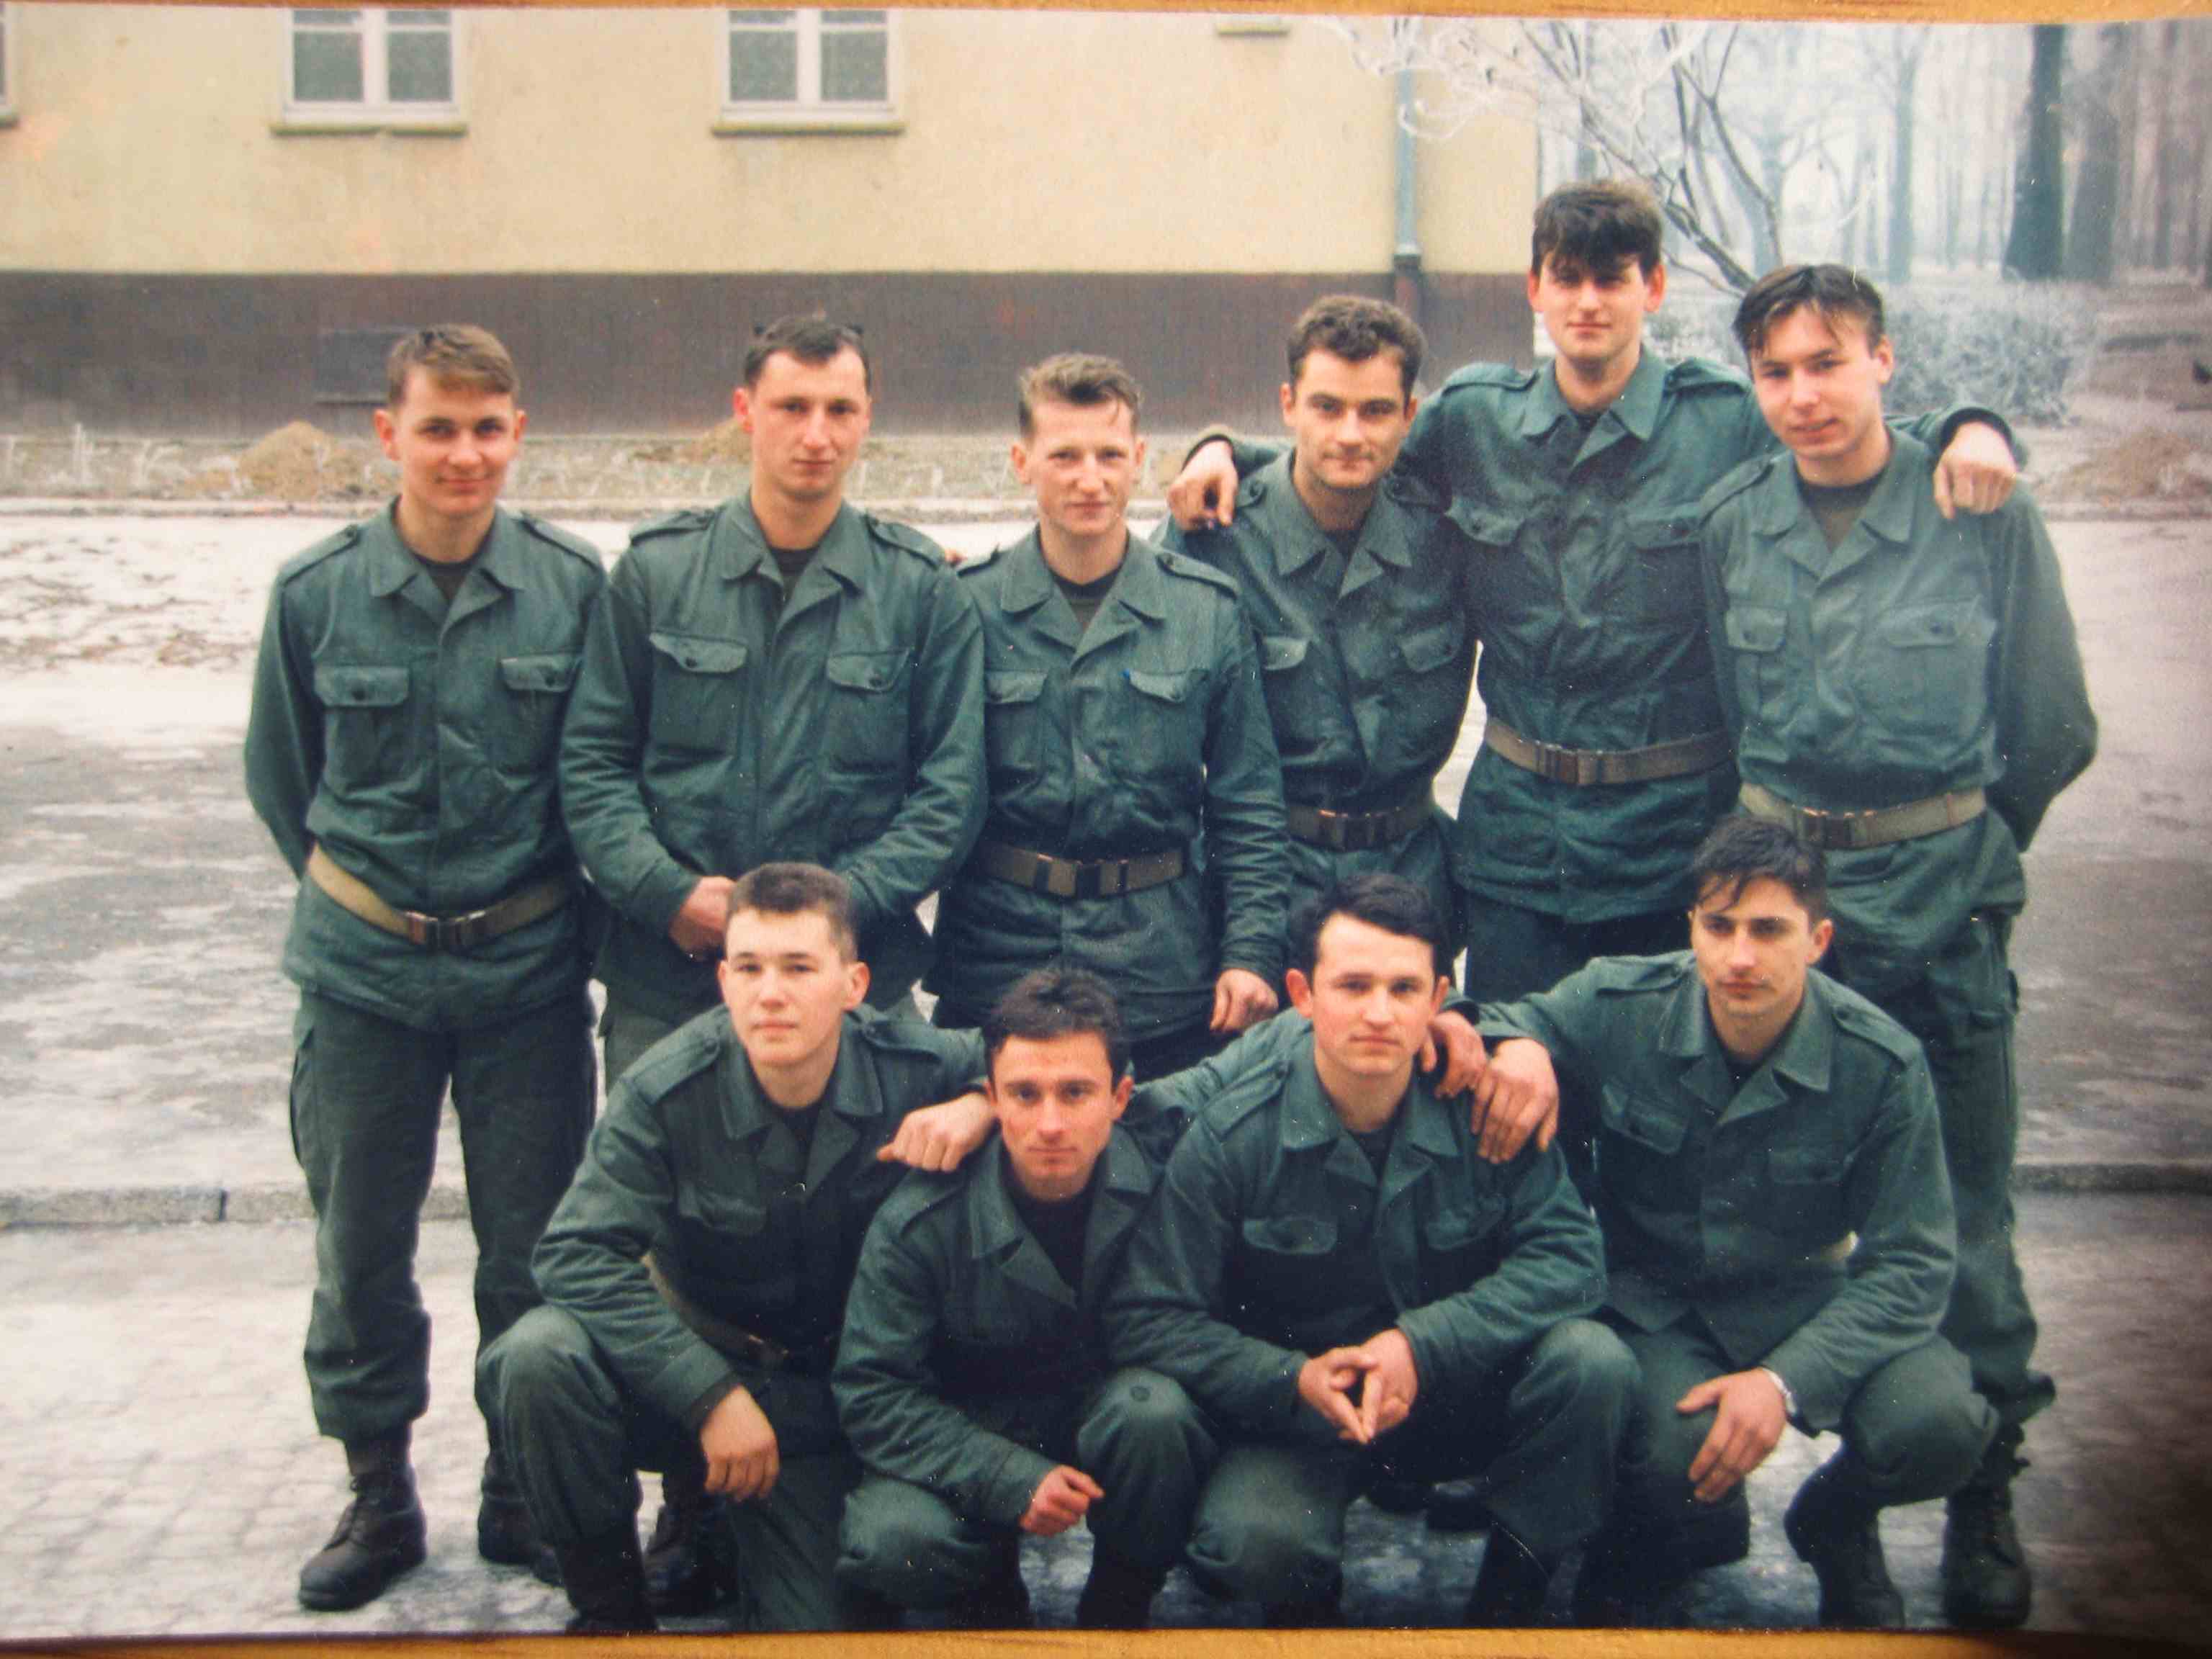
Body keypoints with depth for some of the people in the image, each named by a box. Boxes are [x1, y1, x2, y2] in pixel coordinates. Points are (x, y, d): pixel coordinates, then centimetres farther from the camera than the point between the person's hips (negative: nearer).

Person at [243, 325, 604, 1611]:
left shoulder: (576, 587, -5)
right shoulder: (317, 592, -4)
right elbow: (281, 777, 10)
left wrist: (549, 903, 6)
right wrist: (353, 892, 12)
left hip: (529, 971, -1)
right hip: (364, 973, 1)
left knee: (534, 1249, 7)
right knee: (360, 1247, 9)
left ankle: (526, 1497, 24)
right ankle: (379, 1497, 27)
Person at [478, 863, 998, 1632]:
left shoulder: (914, 1069, -14)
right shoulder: (666, 1089, -20)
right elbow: (577, 1252, -25)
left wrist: (983, 1106, -23)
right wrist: (711, 1394, -31)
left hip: (816, 1401, 1)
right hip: (687, 1359, -1)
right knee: (539, 1355, -32)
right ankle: (608, 1603, -8)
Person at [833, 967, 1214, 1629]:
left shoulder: (1159, 1181, -17)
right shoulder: (920, 1224, -20)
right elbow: (871, 1392, -16)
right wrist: (1012, 1481, -27)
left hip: (1110, 1409, 1)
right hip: (976, 1435, -1)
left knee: (1153, 1409, -34)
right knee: (892, 1544, -31)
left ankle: (1119, 1610, -5)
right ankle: (993, 1598, 8)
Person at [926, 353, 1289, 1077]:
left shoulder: (1208, 609, 2)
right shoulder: (967, 604, -1)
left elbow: (1248, 806, 6)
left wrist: (1251, 953, -2)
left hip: (1167, 979, 1)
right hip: (994, 969, 0)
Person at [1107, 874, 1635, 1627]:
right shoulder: (1232, 1135, -16)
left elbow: (1570, 1254, -14)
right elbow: (1146, 1317, -14)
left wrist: (1423, 1345, -27)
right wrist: (1294, 1380, -28)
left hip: (1458, 1389, 2)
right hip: (1300, 1406, -2)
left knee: (1593, 1361, -26)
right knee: (1253, 1543, -32)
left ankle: (1504, 1608, -4)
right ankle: (1313, 1618, 8)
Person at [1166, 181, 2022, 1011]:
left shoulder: (1730, 422, -3)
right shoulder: (1471, 417, 4)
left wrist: (1965, 429, -12)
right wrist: (1226, 453, 3)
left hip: (1674, 831, -1)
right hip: (1516, 830, 2)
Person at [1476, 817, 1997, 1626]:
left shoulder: (1880, 1062, -15)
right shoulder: (1618, 1005, -15)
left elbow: (1911, 1262, -12)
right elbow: (1501, 1018, 2)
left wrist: (1787, 1379, -26)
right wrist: (1512, 1045, -25)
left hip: (1805, 1300, 1)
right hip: (1655, 1303, -1)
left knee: (1938, 1425, -26)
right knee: (1672, 1457, -32)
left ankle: (1833, 1520, 13)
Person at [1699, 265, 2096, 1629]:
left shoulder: (1986, 515, -5)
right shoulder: (1731, 521, 3)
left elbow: (2056, 726, 4)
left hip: (1940, 909, -2)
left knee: (1958, 1213, 4)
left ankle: (1985, 1495, 20)